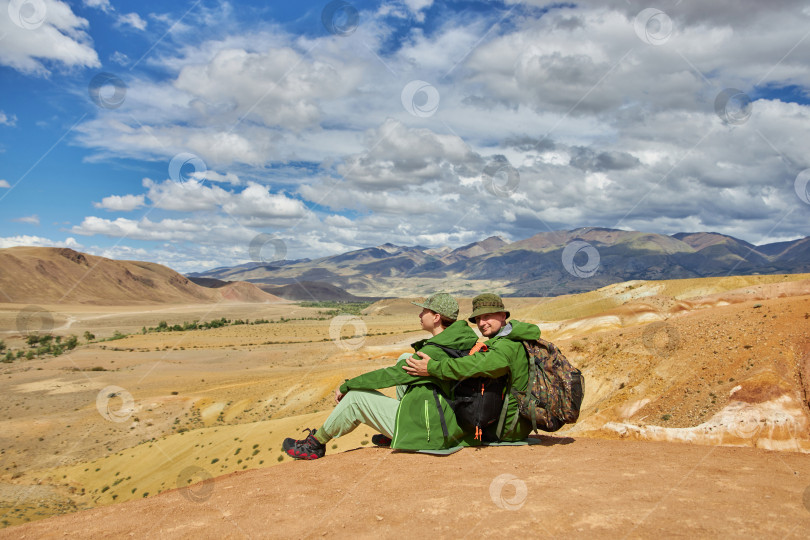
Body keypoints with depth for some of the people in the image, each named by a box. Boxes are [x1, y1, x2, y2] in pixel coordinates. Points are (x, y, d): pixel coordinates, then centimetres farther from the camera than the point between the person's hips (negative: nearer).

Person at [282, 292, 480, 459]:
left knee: (356, 396, -1)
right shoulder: (461, 342, 2)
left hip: (426, 432, -9)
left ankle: (315, 443, 19)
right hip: (449, 426, 9)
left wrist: (345, 386, -4)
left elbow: (390, 375, -15)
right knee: (405, 358, 16)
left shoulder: (433, 353, -22)